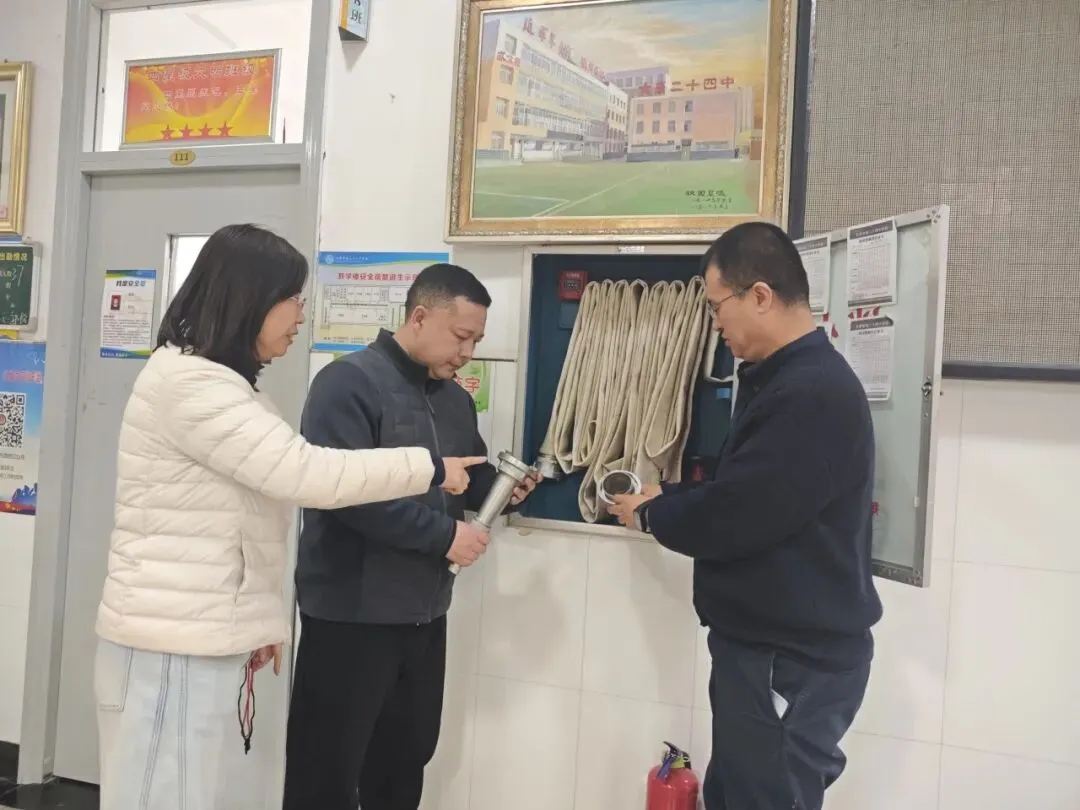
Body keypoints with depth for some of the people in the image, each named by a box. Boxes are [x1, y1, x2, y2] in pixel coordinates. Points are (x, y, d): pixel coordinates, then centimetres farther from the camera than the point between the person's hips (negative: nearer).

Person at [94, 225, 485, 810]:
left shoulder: (217, 383, 17)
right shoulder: (186, 382, -17)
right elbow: (307, 472, -24)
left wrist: (260, 621, 16)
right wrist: (431, 468, -14)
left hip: (203, 641, 9)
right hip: (170, 647, -9)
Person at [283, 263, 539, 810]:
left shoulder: (456, 400, 11)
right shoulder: (349, 382, -14)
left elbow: (472, 476, 23)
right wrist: (442, 533, -23)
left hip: (425, 613, 8)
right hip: (351, 613, -7)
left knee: (404, 763, 21)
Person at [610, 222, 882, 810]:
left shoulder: (813, 394, -23)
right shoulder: (788, 379, 12)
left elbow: (735, 516, -25)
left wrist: (650, 513, -8)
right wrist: (666, 499, 5)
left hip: (796, 661, -10)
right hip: (769, 646, 10)